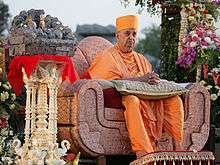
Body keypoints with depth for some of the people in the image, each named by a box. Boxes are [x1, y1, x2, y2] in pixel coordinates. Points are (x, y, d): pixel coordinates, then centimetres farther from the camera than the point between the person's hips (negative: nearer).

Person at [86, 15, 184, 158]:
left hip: (147, 99, 6)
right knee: (131, 99, -40)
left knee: (175, 100, -15)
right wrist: (140, 79, -16)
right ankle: (143, 152, -52)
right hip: (120, 99, -6)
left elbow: (150, 80, 18)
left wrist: (152, 80, -7)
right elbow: (111, 82, -10)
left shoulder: (141, 59, 27)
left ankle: (179, 147, -25)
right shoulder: (108, 56, 7)